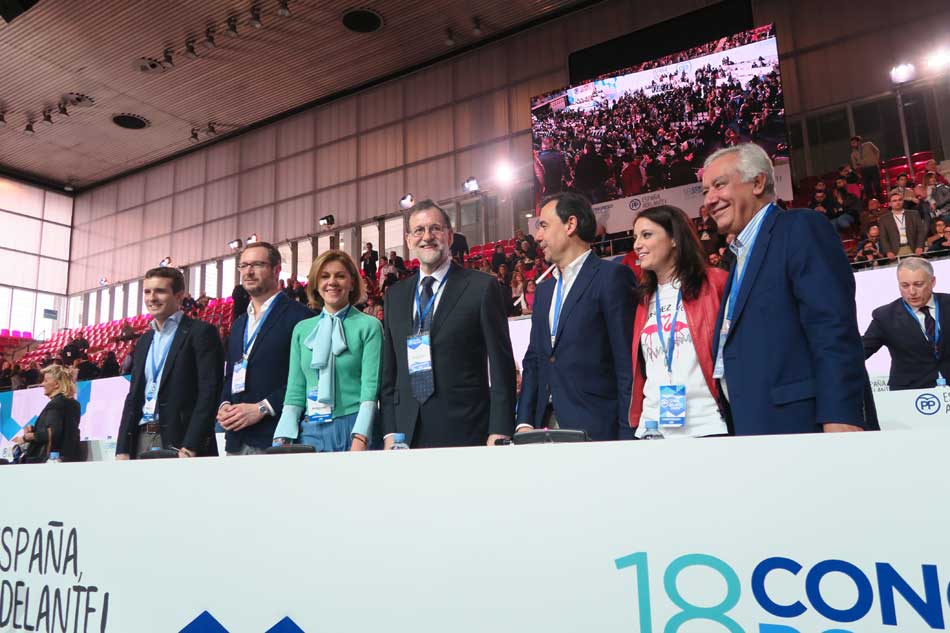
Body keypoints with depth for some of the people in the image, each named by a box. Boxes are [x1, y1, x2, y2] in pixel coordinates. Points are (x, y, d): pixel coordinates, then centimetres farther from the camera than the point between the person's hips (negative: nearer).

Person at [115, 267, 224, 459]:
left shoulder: (201, 332, -4)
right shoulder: (144, 341, 19)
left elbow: (209, 393, -12)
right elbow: (133, 398, 18)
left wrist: (189, 449, -19)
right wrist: (123, 450, 8)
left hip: (179, 443, -6)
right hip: (141, 441, 7)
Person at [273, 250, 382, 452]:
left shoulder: (368, 326, -1)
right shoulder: (302, 329, 11)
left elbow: (370, 387, -9)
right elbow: (295, 390, 10)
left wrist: (360, 440, -20)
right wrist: (282, 440, -2)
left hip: (353, 429, -3)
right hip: (309, 432, 4)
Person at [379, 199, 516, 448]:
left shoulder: (482, 287, -2)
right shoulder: (395, 295, 12)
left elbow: (501, 365, -4)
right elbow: (389, 370, 13)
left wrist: (500, 432, -9)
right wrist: (389, 432, 5)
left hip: (465, 433, -3)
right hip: (407, 434, 4)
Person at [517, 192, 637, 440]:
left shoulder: (613, 276, -5)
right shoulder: (543, 290, 18)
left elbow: (628, 362, -10)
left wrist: (627, 434, -14)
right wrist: (524, 423, 5)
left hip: (595, 429, -6)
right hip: (545, 426, 6)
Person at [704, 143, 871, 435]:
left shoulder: (800, 228, -5)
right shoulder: (742, 255, 21)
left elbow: (834, 329, -16)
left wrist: (840, 417, -23)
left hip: (795, 422, -8)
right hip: (751, 426, 8)